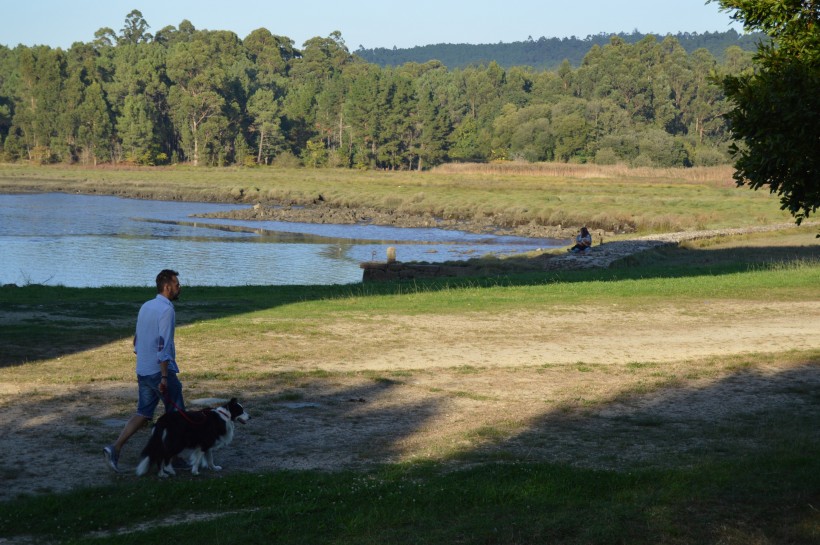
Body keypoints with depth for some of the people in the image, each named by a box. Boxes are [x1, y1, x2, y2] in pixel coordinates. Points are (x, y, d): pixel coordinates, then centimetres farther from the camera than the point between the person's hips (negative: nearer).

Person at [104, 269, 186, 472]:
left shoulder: (145, 307, 12)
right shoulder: (167, 310, -15)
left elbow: (137, 339, 18)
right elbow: (163, 345, -21)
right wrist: (164, 376, -22)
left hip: (143, 371, 8)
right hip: (160, 371, -8)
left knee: (143, 414, 8)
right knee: (176, 414, 7)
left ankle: (115, 448, -8)